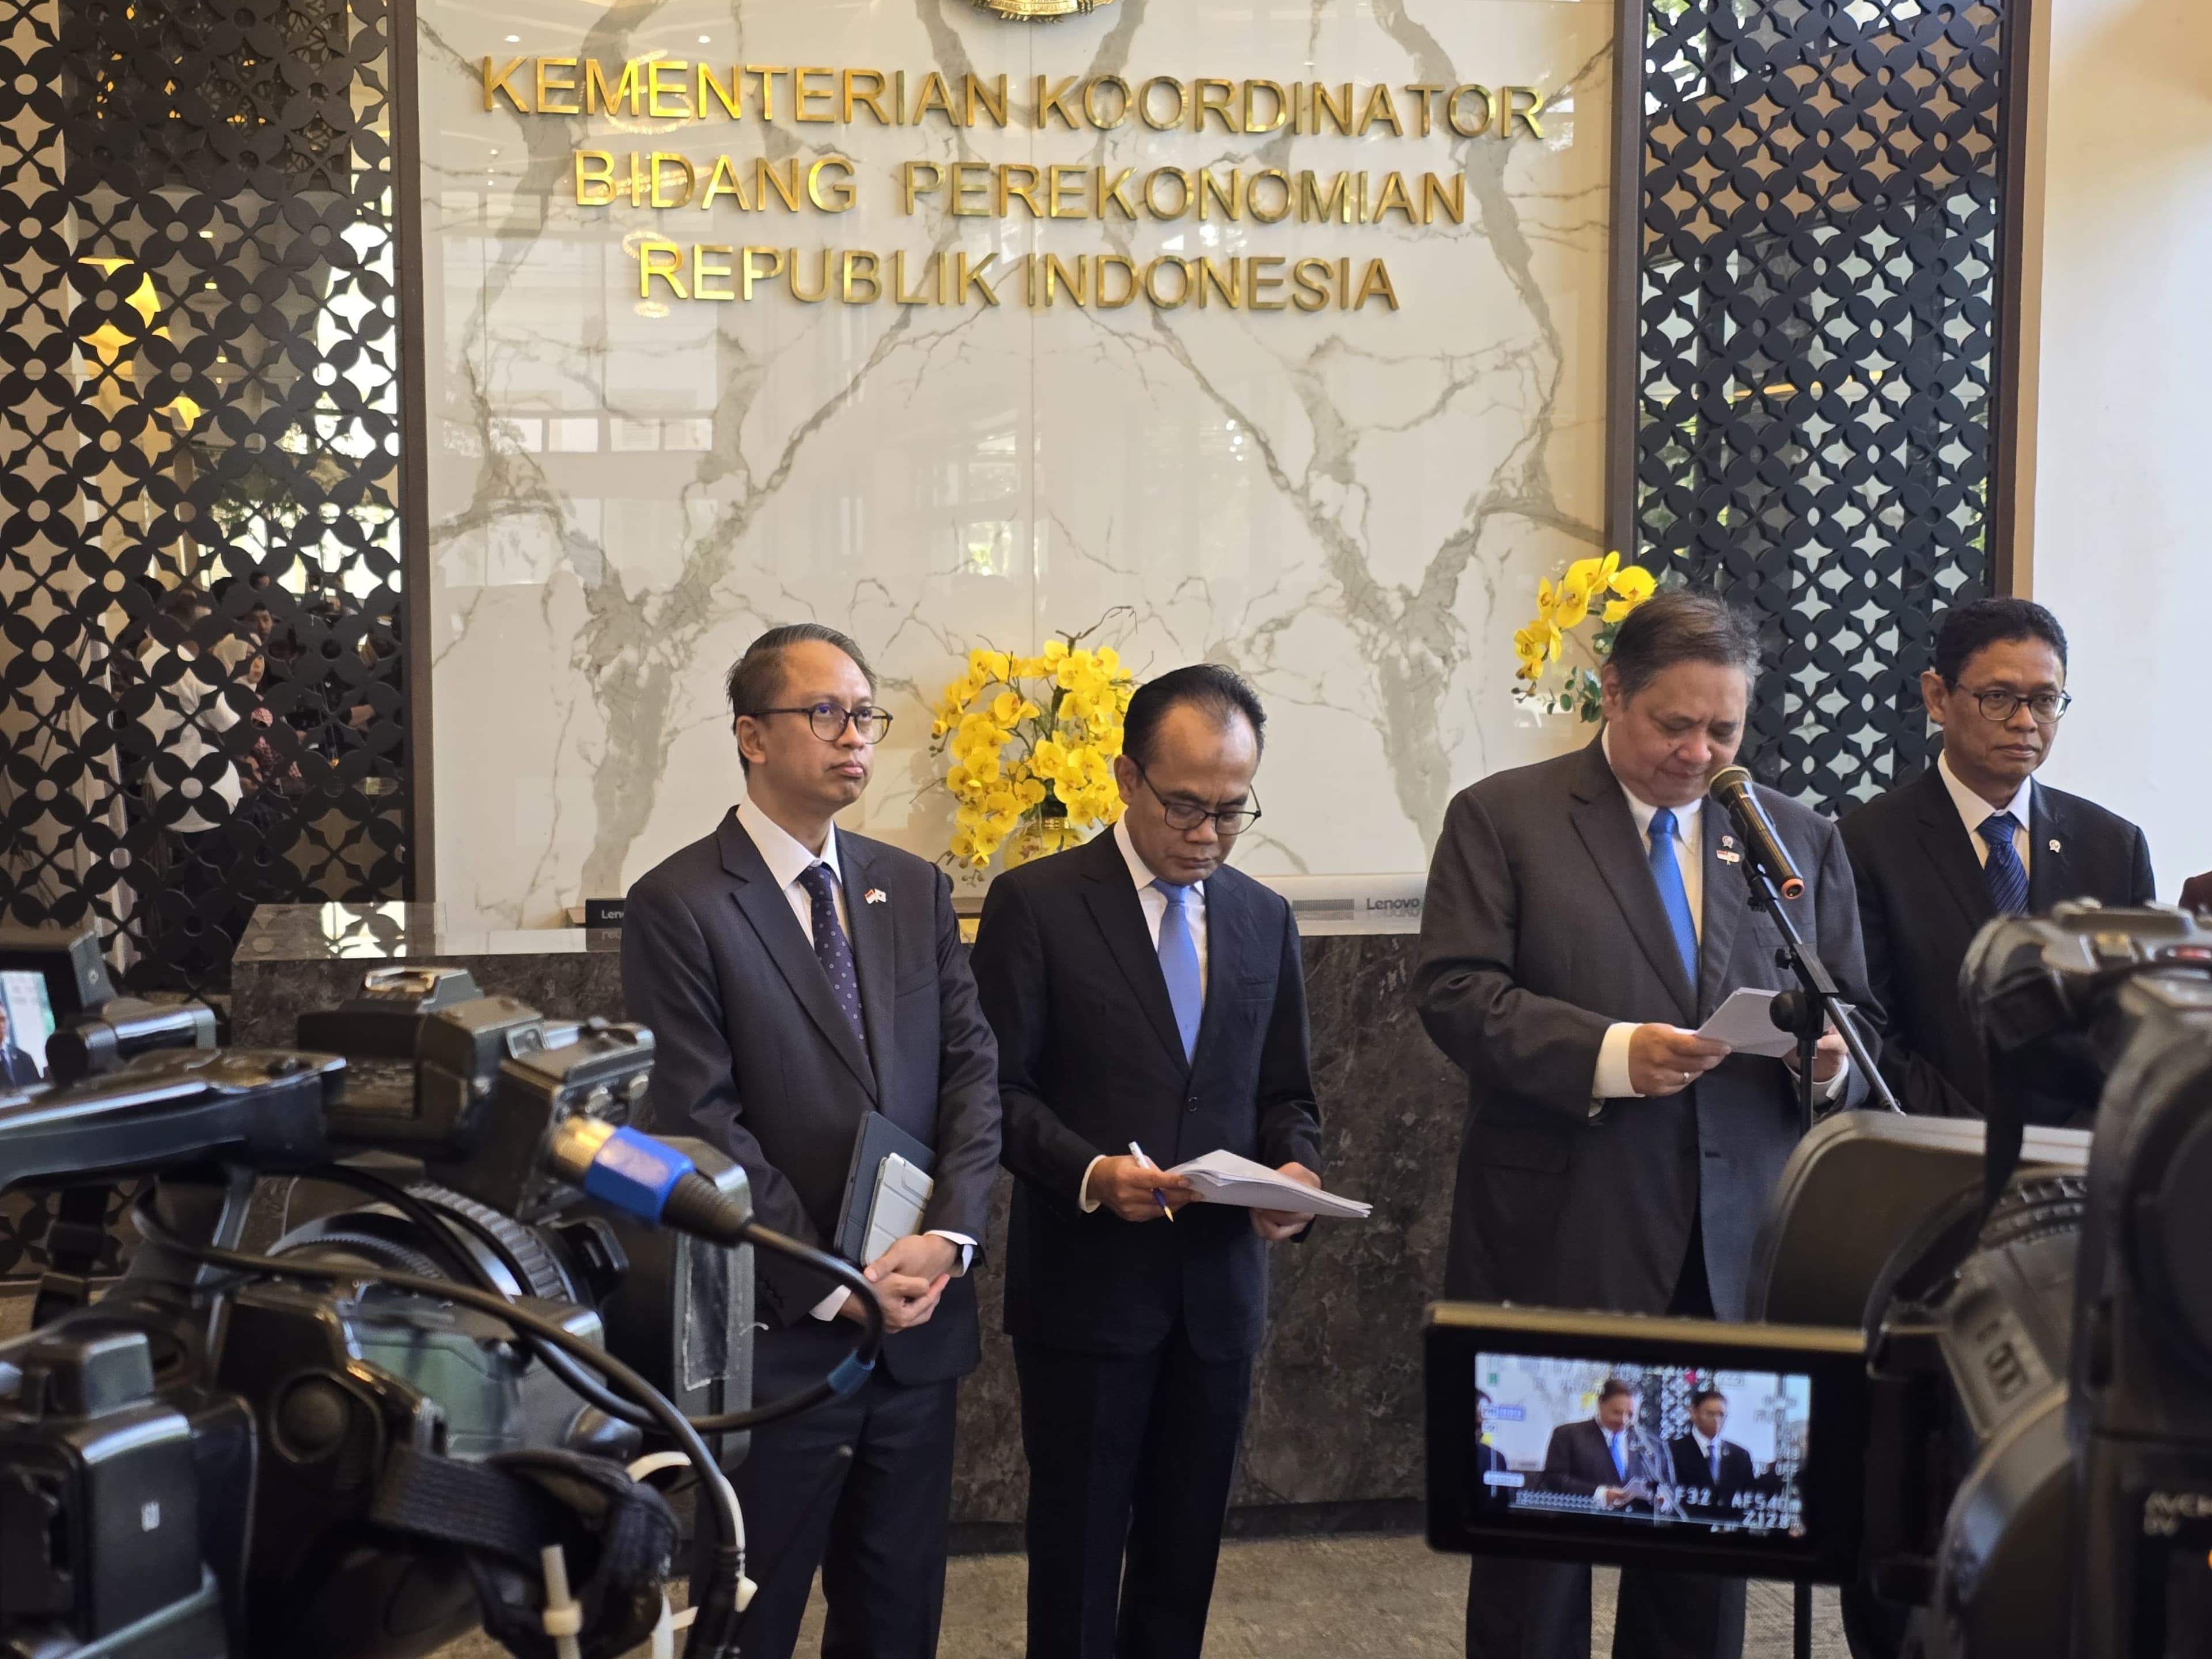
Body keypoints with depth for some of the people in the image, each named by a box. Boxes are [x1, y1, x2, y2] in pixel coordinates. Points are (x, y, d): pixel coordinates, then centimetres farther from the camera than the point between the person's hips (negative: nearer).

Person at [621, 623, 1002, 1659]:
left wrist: (946, 1238, -11)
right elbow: (699, 1125, -13)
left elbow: (973, 1069, 4)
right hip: (775, 1339, -5)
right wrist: (831, 1287, -14)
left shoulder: (915, 890, 9)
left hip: (920, 1328, 5)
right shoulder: (678, 906, -8)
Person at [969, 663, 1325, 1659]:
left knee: (1185, 1554, 13)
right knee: (1078, 1552, 7)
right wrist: (1088, 1172, -24)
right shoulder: (1035, 904, -6)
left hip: (1220, 1289, 4)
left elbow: (1283, 1094, 14)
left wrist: (1295, 1170, -8)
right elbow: (999, 1089, -7)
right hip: (1085, 1287, -4)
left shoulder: (1264, 920, 9)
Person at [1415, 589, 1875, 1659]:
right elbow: (1454, 991, -9)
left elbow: (1854, 1012, 14)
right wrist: (1610, 1053, -22)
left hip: (1733, 1258, 4)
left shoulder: (1800, 840, 13)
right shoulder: (1501, 818, 0)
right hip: (1563, 1246, -3)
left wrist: (1835, 1060, -10)